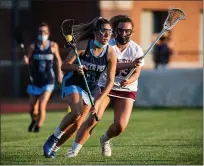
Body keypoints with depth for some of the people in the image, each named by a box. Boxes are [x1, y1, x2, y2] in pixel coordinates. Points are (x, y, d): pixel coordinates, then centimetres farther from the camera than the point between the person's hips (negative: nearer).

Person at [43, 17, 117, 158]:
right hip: (73, 83, -4)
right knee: (77, 112, -30)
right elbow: (64, 66, -16)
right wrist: (75, 67, -39)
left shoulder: (111, 53, -14)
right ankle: (54, 138, -8)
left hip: (91, 88, 4)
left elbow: (110, 81, -13)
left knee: (77, 125, 0)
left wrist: (98, 101, -23)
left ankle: (52, 146, 21)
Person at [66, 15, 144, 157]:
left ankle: (105, 140, 22)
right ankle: (75, 149, -10)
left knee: (121, 125, -13)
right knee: (93, 118, -19)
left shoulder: (136, 49, -5)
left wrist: (129, 80, -31)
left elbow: (136, 73, -8)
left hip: (127, 90, 2)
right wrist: (129, 64, -37)